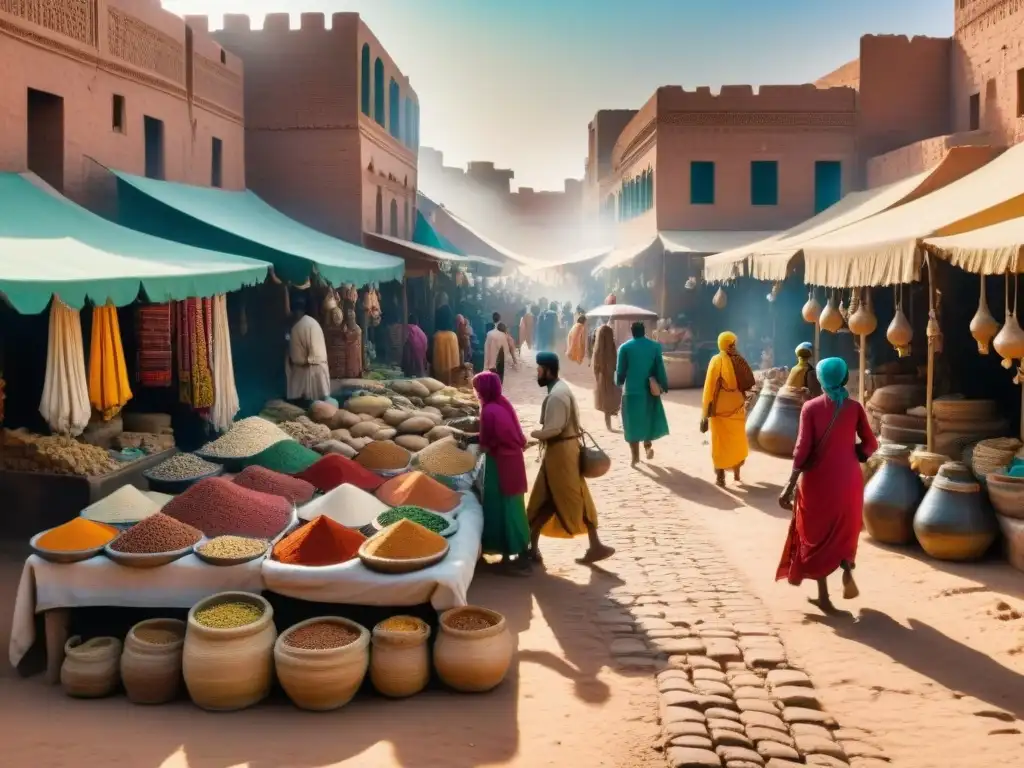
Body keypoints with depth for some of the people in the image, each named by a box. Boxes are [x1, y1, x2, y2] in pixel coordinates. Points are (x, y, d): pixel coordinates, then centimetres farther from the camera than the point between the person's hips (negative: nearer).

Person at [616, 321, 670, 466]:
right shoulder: (655, 346, 0)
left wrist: (619, 382, 17)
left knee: (633, 422, 4)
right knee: (649, 417, 21)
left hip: (632, 389, -2)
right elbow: (660, 368, -1)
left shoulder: (625, 347, -4)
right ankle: (648, 445, 11)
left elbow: (620, 370, -1)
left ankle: (635, 455, 3)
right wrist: (664, 385, 5)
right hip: (649, 389, 2)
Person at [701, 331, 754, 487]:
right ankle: (736, 472, 27)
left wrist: (706, 412, -8)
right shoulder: (740, 361, -3)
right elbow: (749, 384, 0)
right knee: (737, 440, 18)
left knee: (720, 442, 4)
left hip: (720, 409, -2)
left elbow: (710, 387, -11)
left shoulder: (716, 361, -9)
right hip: (737, 408, 2)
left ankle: (720, 477, 1)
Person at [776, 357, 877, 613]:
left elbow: (803, 448, -13)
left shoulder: (811, 407, -8)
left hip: (818, 477, -2)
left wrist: (791, 485, -11)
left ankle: (823, 595, 10)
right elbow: (870, 444, 0)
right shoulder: (854, 407, -2)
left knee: (817, 532, 11)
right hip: (848, 477, 2)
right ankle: (847, 569, -1)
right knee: (845, 527, 23)